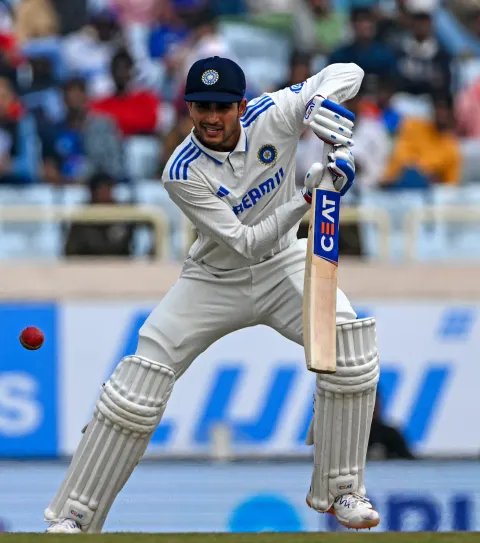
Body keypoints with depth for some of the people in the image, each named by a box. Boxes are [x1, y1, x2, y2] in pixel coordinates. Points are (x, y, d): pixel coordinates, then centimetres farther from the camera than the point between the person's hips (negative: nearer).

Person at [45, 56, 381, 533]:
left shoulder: (271, 116, -17)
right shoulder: (183, 173, -24)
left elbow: (348, 73, -14)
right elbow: (244, 243, -27)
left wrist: (320, 100, -38)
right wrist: (306, 198, -39)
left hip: (283, 267, 2)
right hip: (214, 280, -2)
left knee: (350, 345, -24)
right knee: (139, 382, -15)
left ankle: (337, 490, -7)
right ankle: (73, 518, -7)